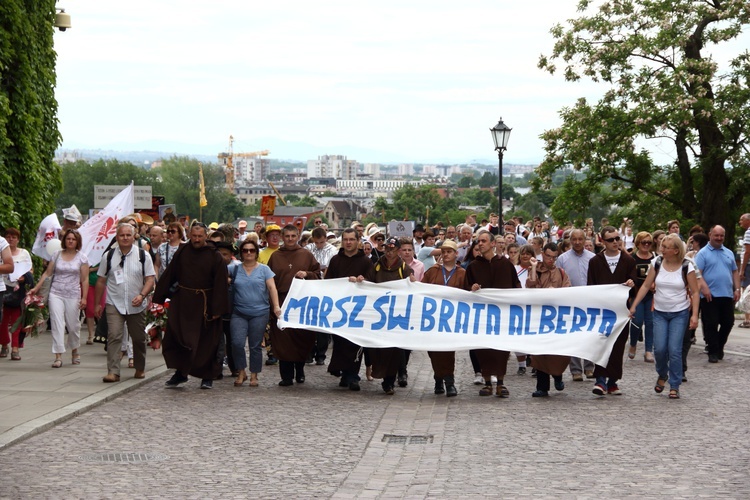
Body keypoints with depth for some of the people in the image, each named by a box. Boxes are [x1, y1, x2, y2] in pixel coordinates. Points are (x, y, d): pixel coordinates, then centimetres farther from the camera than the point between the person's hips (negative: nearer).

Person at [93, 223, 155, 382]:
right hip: (114, 304, -1)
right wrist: (97, 303, 10)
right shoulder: (108, 256, 5)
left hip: (136, 305, 1)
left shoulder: (143, 255, 3)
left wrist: (142, 295, -16)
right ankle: (113, 372, -16)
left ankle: (140, 368, 29)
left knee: (138, 338, 10)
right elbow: (101, 281, 10)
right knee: (113, 336, -14)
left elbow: (150, 279, 0)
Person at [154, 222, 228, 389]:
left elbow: (220, 283, -8)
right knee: (176, 337, -3)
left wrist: (217, 309, -13)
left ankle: (207, 377, 18)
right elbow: (169, 275, 7)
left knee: (206, 343, 5)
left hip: (204, 304, -2)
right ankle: (180, 372, 8)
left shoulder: (215, 257, -6)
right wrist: (159, 297, 3)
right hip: (182, 302, 3)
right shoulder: (182, 253, 3)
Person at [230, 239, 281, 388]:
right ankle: (241, 373, 8)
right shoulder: (235, 269, 10)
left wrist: (276, 306, -14)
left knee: (255, 346, 4)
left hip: (259, 313, -1)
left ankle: (254, 375, 16)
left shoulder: (264, 269, 4)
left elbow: (272, 287, -4)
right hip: (239, 313, 1)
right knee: (237, 343, -11)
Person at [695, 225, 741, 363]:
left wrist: (737, 289, 9)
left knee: (728, 323, 8)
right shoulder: (703, 253, 0)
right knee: (711, 324, -4)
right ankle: (713, 352, 4)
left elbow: (735, 272, 19)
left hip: (727, 295, 5)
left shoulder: (729, 253, 17)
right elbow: (697, 273, -9)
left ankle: (719, 346, 28)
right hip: (710, 296, -5)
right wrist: (704, 287, -22)